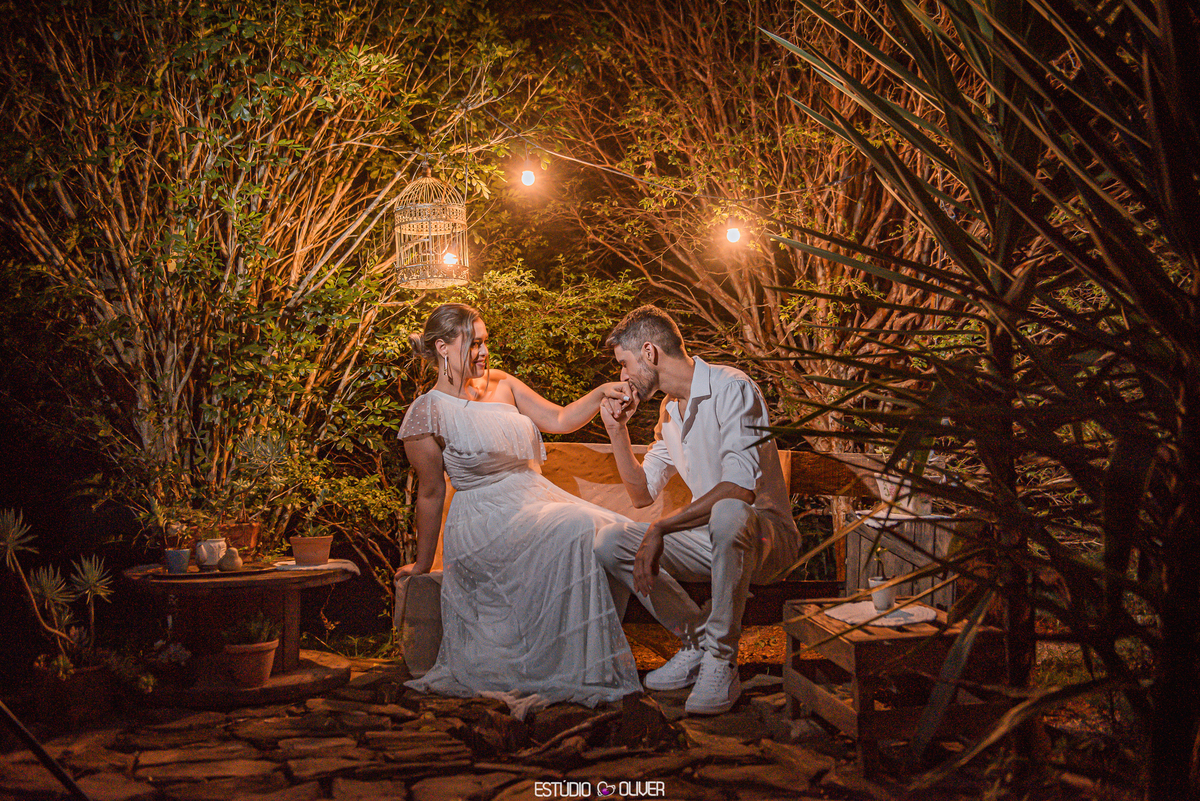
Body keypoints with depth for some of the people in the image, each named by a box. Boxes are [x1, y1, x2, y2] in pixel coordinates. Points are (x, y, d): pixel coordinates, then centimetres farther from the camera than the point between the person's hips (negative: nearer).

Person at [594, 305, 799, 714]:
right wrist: (618, 431, 6)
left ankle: (721, 661, -26)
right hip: (712, 540, 8)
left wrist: (660, 528, -26)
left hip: (765, 536, -8)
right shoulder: (669, 409, 13)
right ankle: (697, 637, -1)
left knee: (728, 516, -42)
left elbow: (739, 488, -28)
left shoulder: (732, 389, -15)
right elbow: (642, 493, 19)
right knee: (609, 542, -9)